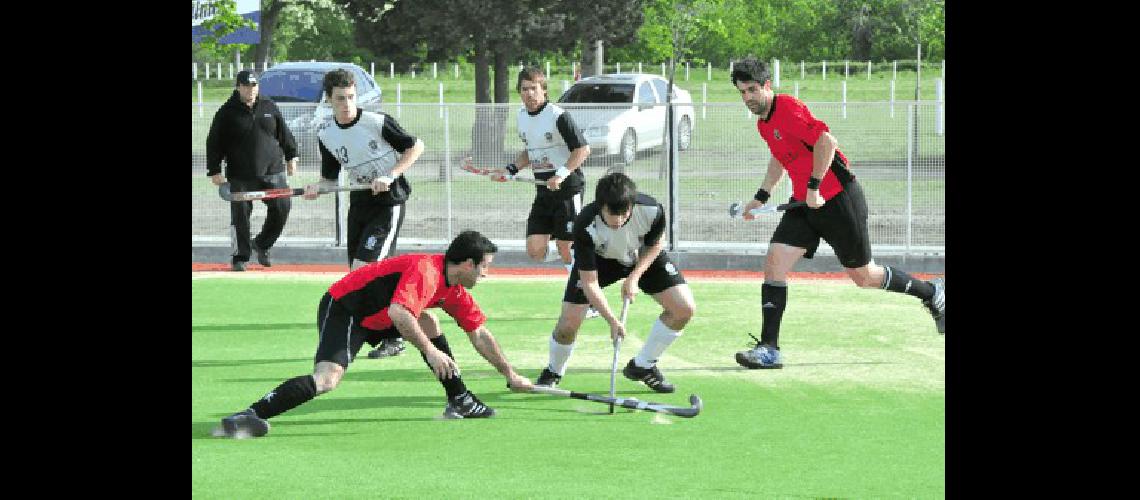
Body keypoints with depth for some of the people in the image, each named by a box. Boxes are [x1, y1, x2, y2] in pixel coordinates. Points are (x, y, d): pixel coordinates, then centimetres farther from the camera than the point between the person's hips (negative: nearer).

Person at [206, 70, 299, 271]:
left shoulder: (269, 107, 8)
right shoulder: (227, 113, -2)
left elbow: (284, 134, 18)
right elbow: (214, 143, -1)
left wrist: (291, 156, 17)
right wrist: (214, 171, -6)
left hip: (271, 172, 3)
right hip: (240, 177, -3)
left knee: (282, 207, -2)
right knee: (240, 216, -1)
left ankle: (261, 244, 19)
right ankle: (240, 257, 12)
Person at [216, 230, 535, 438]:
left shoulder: (455, 292, 9)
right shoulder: (425, 270, -22)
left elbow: (479, 335, 20)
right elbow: (398, 312, -36)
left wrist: (510, 375, 25)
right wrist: (430, 350, -34)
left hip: (374, 318, 10)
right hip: (341, 309, -10)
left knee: (428, 322, 7)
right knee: (327, 378, -28)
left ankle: (459, 401, 14)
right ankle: (251, 416, -34)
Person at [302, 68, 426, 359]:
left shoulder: (378, 122, -15)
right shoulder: (325, 133, 2)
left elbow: (416, 146, -6)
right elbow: (331, 177, 11)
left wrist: (390, 176, -17)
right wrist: (317, 188, -11)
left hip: (388, 201, -7)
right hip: (359, 202, 7)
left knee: (363, 269, -17)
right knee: (356, 276, 5)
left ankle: (394, 338, -7)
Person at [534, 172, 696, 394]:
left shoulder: (652, 210, -35)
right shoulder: (585, 226, -39)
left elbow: (656, 244, -9)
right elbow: (589, 282, -31)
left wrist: (634, 277, -18)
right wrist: (613, 320, -38)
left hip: (644, 256, 2)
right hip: (599, 259, -2)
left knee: (684, 308, -12)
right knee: (569, 321, -14)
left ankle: (643, 366, 8)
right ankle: (553, 372, 19)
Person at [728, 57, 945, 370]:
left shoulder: (788, 109, -19)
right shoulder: (763, 123, 9)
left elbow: (826, 141, -28)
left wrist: (814, 186, -24)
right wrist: (762, 196, 19)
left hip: (838, 199, -8)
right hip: (803, 203, 8)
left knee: (863, 276, 5)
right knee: (774, 263, -8)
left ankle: (932, 293, 29)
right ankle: (768, 349, -9)